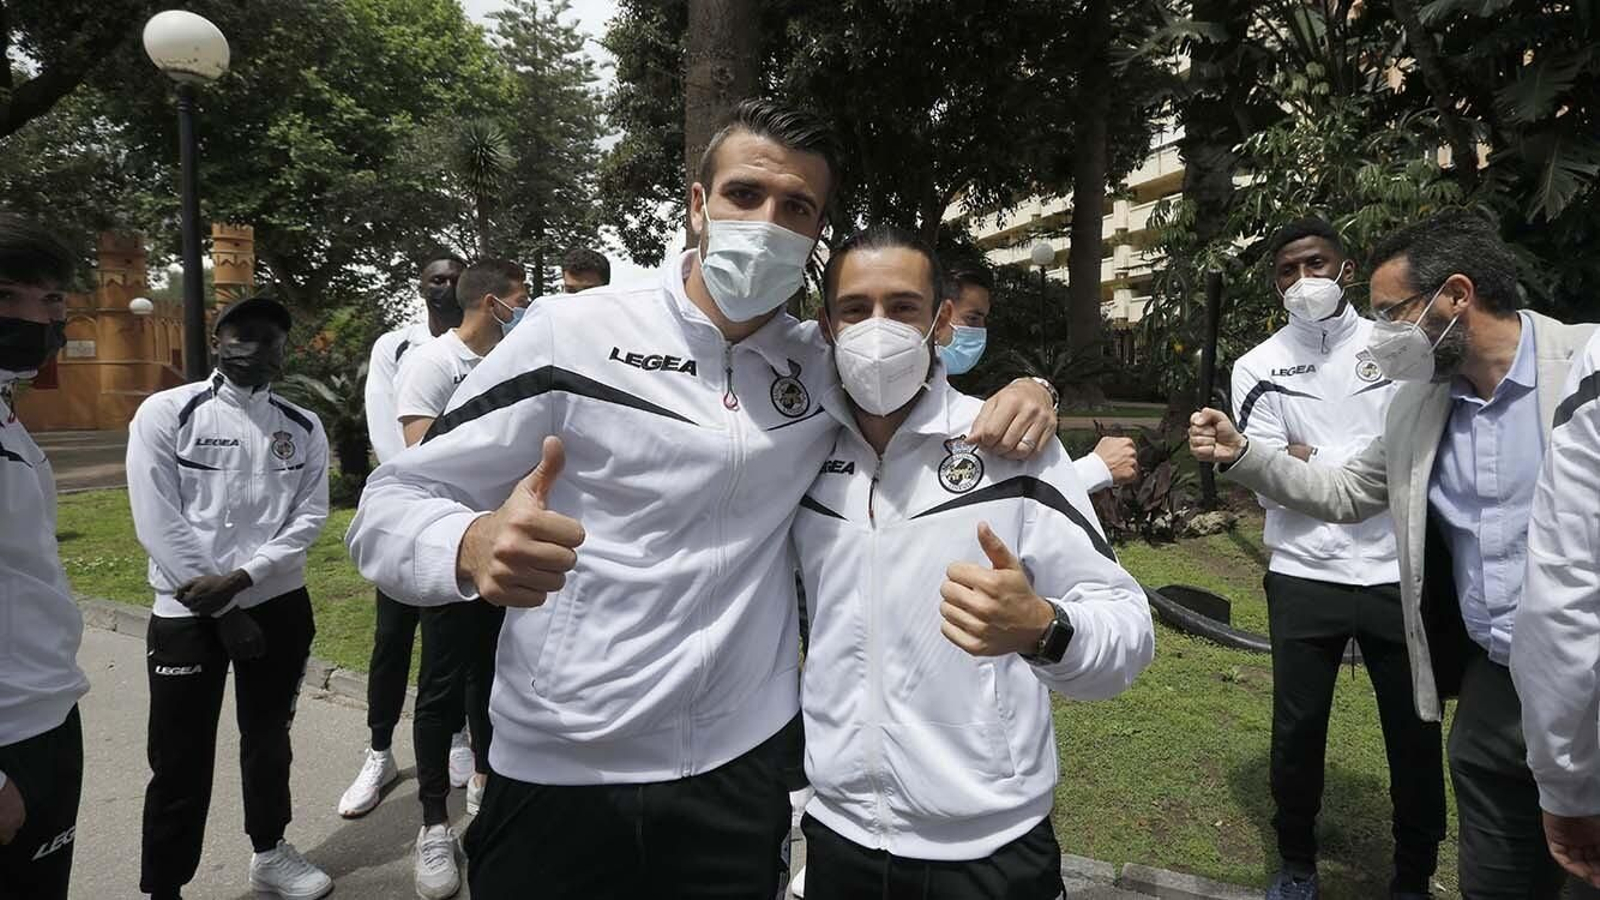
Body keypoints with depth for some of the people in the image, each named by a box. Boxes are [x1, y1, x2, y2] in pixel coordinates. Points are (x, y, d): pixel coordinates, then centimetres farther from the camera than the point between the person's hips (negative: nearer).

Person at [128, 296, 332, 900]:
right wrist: (223, 611, -12)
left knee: (268, 739, 18)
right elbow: (157, 522, -11)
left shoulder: (303, 428, 3)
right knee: (181, 762, 4)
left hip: (280, 605, 3)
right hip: (187, 613, -3)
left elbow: (310, 515, -4)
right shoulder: (165, 413, -5)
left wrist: (240, 579, -18)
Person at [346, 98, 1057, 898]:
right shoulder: (571, 336, -11)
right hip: (558, 779, -2)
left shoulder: (824, 365, 1)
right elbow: (388, 506, -9)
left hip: (741, 774, 3)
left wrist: (1015, 399, -5)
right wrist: (475, 545, -33)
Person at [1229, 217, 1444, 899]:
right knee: (1297, 727, 8)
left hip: (1398, 574, 1)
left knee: (1415, 731, 9)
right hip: (1304, 578, 0)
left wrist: (1309, 456, -10)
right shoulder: (1258, 369, 2)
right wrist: (1375, 458, -9)